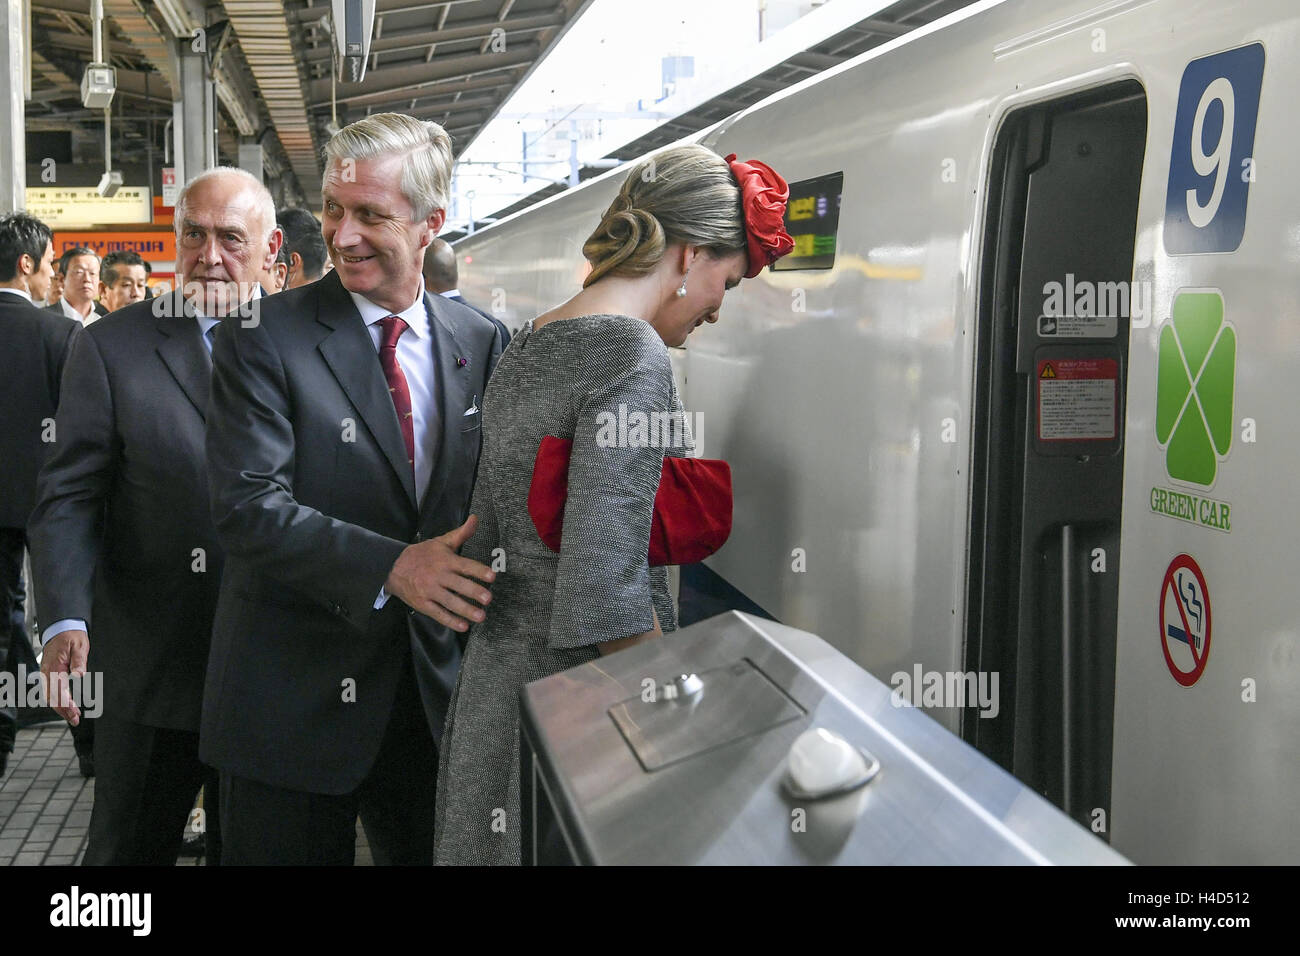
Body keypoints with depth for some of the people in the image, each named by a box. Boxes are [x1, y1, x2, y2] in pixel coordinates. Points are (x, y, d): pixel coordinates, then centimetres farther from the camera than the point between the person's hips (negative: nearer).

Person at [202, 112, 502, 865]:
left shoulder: (478, 342, 4)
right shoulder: (264, 338, -9)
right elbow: (248, 504, -18)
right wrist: (391, 566, -29)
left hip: (433, 688, 4)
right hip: (295, 698, -3)